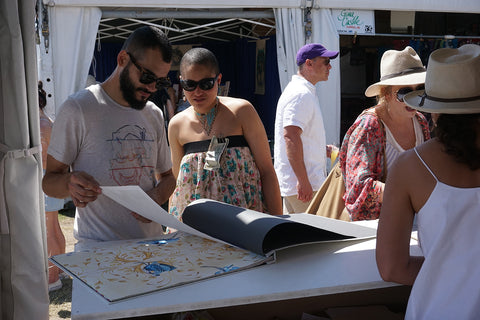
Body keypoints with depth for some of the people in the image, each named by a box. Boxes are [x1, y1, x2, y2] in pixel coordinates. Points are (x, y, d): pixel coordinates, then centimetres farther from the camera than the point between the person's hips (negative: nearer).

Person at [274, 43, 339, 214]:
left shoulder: (302, 91, 20)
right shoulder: (301, 94, -14)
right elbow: (291, 137, -25)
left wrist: (327, 151, 22)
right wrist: (303, 181, -27)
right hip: (306, 183, -11)